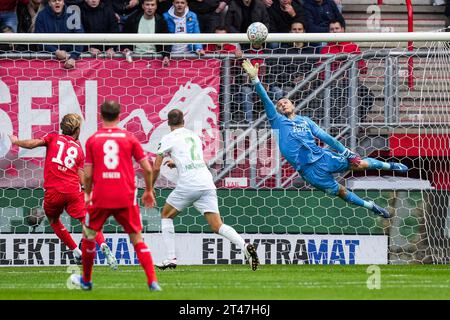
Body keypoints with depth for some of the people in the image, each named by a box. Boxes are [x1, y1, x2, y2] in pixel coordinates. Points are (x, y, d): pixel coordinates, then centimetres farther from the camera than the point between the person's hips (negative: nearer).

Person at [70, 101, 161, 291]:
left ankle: (86, 281, 30)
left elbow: (88, 174, 2)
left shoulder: (92, 140, 4)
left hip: (100, 197, 0)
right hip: (126, 197, 0)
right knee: (137, 239, 6)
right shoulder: (129, 138, 4)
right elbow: (147, 168, 3)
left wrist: (88, 194, 19)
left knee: (88, 236, 20)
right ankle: (153, 281, -7)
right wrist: (149, 191, 18)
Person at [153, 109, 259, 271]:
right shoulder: (194, 136, 23)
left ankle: (171, 258, 8)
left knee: (166, 216, 18)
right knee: (217, 225, -2)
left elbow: (156, 167, 2)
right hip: (207, 183, 5)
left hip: (187, 184, -4)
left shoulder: (168, 139, 5)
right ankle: (245, 246, -26)